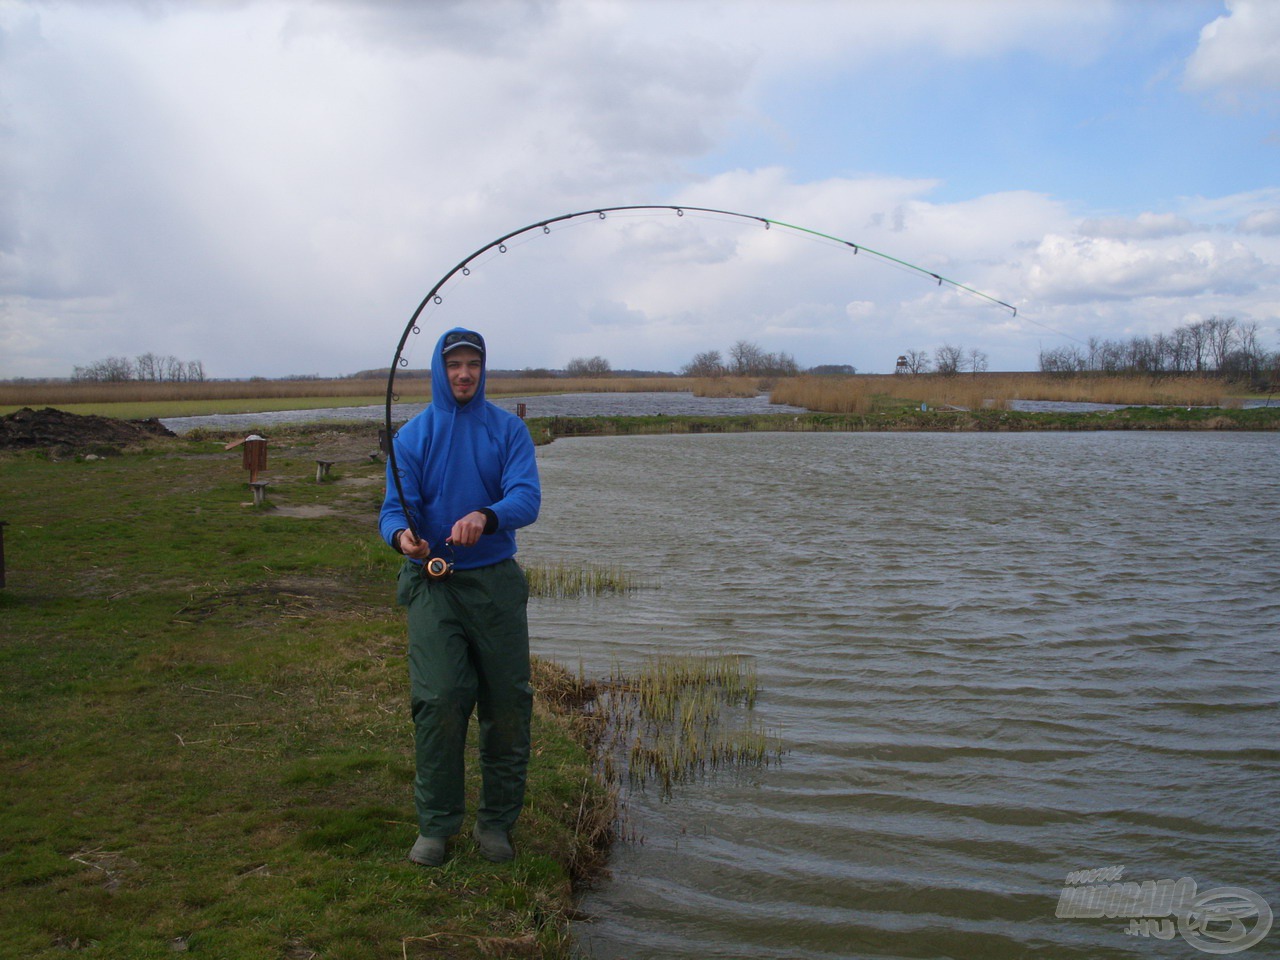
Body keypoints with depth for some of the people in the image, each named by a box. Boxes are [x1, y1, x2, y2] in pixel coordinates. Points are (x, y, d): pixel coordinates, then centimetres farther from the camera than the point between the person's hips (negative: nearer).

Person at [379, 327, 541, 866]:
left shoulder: (509, 430, 4)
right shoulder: (412, 436, 5)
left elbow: (527, 497, -10)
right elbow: (395, 506, -3)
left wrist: (486, 517, -31)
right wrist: (401, 534, -27)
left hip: (497, 581, 1)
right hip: (433, 584, -1)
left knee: (508, 705, 3)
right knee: (439, 701, -9)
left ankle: (497, 822, 19)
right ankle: (435, 825, 7)